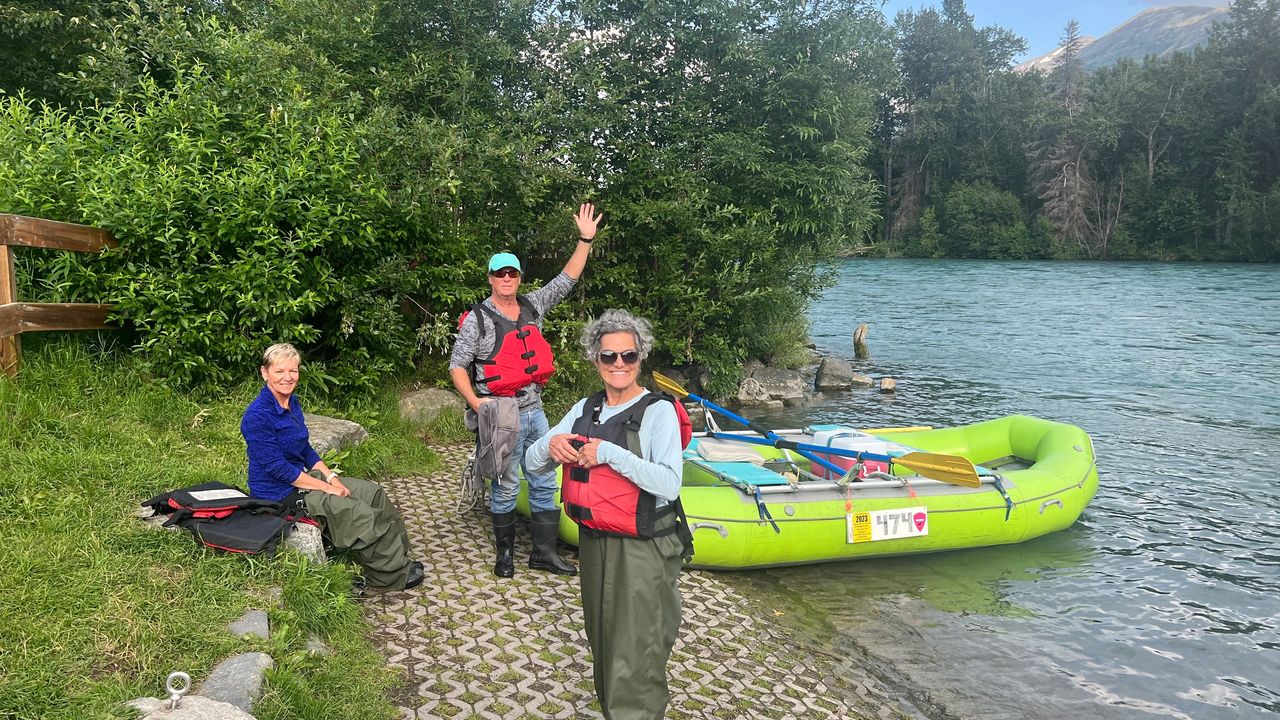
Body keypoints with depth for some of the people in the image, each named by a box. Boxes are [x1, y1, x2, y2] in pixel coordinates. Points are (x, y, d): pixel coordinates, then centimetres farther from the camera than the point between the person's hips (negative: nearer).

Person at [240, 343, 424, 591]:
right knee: (360, 514, -18)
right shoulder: (257, 416, -22)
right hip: (278, 494, -9)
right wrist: (326, 487, -19)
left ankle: (398, 559, 4)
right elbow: (278, 469, -23)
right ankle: (392, 576, -4)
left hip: (303, 477, 9)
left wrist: (331, 477, -1)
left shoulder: (292, 403, 6)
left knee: (374, 493, 0)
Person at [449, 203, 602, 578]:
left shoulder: (532, 306, 8)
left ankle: (544, 552, 19)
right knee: (506, 487, 4)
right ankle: (505, 551, 21)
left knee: (544, 483, 9)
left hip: (535, 410, 6)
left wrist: (585, 240, 7)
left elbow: (565, 281, 13)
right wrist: (474, 401, -18)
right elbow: (457, 365, -6)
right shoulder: (478, 319, -7)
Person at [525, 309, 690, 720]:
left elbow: (668, 484, -25)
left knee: (636, 658, 0)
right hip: (593, 543, 7)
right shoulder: (585, 409, 7)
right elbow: (533, 464, 7)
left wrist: (609, 452, -28)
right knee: (602, 644, 22)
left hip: (642, 551, -6)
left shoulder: (657, 411, -12)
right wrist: (550, 445, -15)